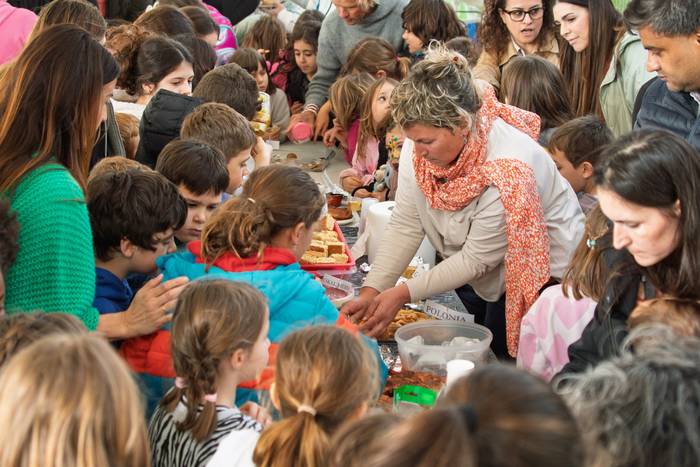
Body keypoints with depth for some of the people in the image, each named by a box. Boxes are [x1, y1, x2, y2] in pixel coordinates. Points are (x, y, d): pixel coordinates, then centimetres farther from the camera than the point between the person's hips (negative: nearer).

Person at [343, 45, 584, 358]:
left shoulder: (508, 170, -37)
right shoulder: (422, 143, -17)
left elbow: (477, 259, -26)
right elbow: (405, 225, -13)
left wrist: (404, 293, -24)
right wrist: (371, 291, -22)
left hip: (539, 270, -6)